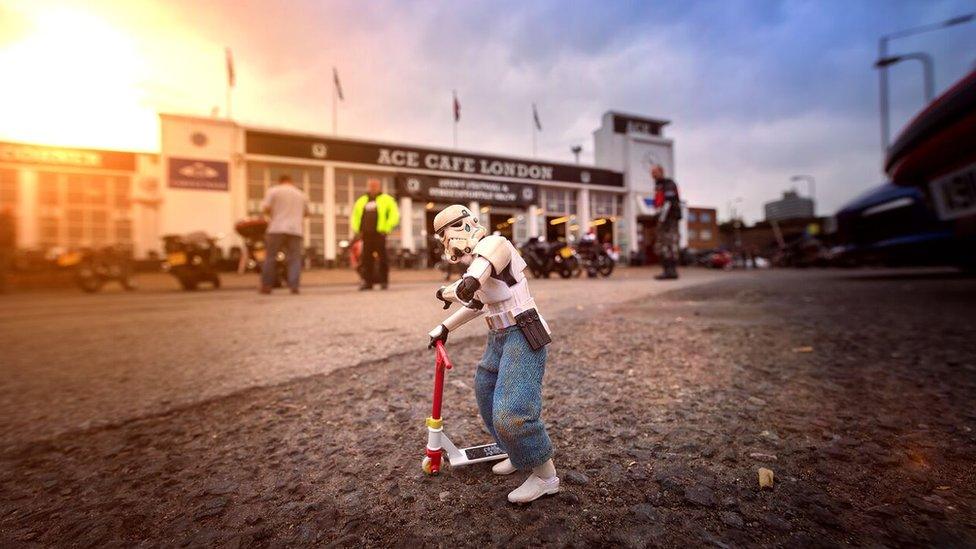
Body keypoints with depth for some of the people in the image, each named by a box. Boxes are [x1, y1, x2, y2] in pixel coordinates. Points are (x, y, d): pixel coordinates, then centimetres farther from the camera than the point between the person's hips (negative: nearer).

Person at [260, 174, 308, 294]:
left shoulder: (273, 191, 5)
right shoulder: (301, 194, 18)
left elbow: (265, 208, -3)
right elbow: (306, 212, 22)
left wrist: (273, 214, 16)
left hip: (277, 229, -2)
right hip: (296, 230, 3)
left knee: (270, 258, 3)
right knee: (294, 259, 0)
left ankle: (266, 286, 4)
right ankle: (294, 286, -7)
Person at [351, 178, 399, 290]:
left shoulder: (386, 200, 7)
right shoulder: (361, 201, 21)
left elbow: (394, 215, -1)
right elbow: (355, 217, 27)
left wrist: (386, 229, -9)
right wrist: (357, 230, 13)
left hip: (379, 234, -4)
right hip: (366, 234, 4)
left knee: (382, 258, -3)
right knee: (366, 259, 2)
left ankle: (384, 281, 3)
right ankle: (367, 281, 7)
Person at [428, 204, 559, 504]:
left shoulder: (493, 244, -16)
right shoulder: (479, 255, 13)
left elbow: (467, 289, -31)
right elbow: (476, 303, 22)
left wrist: (445, 292, -9)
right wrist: (445, 327, 24)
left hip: (523, 336, -10)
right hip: (500, 336, 10)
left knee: (512, 410, -11)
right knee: (486, 394, 19)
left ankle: (545, 476, 11)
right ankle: (521, 455, 37)